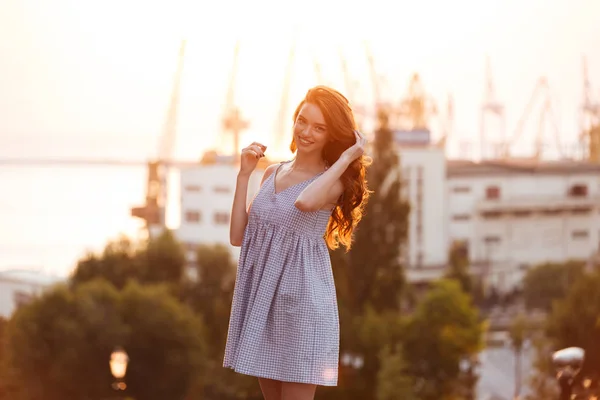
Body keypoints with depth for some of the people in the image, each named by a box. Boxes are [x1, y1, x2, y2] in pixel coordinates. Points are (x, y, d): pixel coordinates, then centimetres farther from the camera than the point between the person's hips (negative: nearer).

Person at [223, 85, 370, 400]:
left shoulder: (332, 183, -7)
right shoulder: (272, 173, 11)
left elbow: (305, 202, -32)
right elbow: (238, 236, 6)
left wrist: (346, 158, -20)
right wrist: (244, 174, 3)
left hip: (301, 298, -7)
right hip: (261, 296, 7)